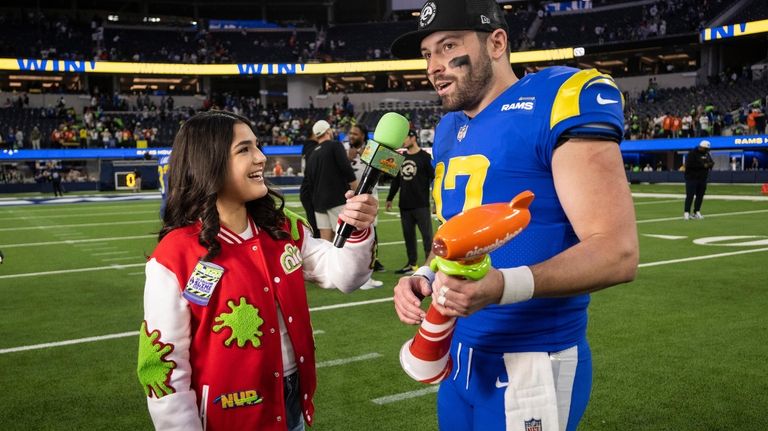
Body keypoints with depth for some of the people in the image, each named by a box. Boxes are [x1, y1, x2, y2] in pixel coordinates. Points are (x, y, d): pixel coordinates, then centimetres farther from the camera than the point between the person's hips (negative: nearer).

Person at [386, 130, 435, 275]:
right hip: (404, 205, 7)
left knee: (427, 235, -4)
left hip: (421, 205, -6)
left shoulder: (425, 157, -5)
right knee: (408, 235, 10)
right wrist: (390, 198, 19)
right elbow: (396, 180, 21)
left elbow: (434, 178, -8)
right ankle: (411, 264, 19)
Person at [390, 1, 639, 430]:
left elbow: (616, 253, -21)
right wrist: (425, 276, -1)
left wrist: (504, 285, -34)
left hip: (530, 365, -7)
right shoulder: (450, 130, 9)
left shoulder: (557, 103, -16)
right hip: (459, 353, 7)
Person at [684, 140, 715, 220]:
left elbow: (712, 162, 16)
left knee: (700, 196, 7)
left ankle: (696, 212, 15)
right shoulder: (692, 153, -11)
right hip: (692, 178, -7)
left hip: (702, 179, 7)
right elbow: (689, 164, -22)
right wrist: (702, 165, -22)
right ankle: (686, 213, -10)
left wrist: (709, 164, -10)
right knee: (690, 195, -10)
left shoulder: (707, 154, 12)